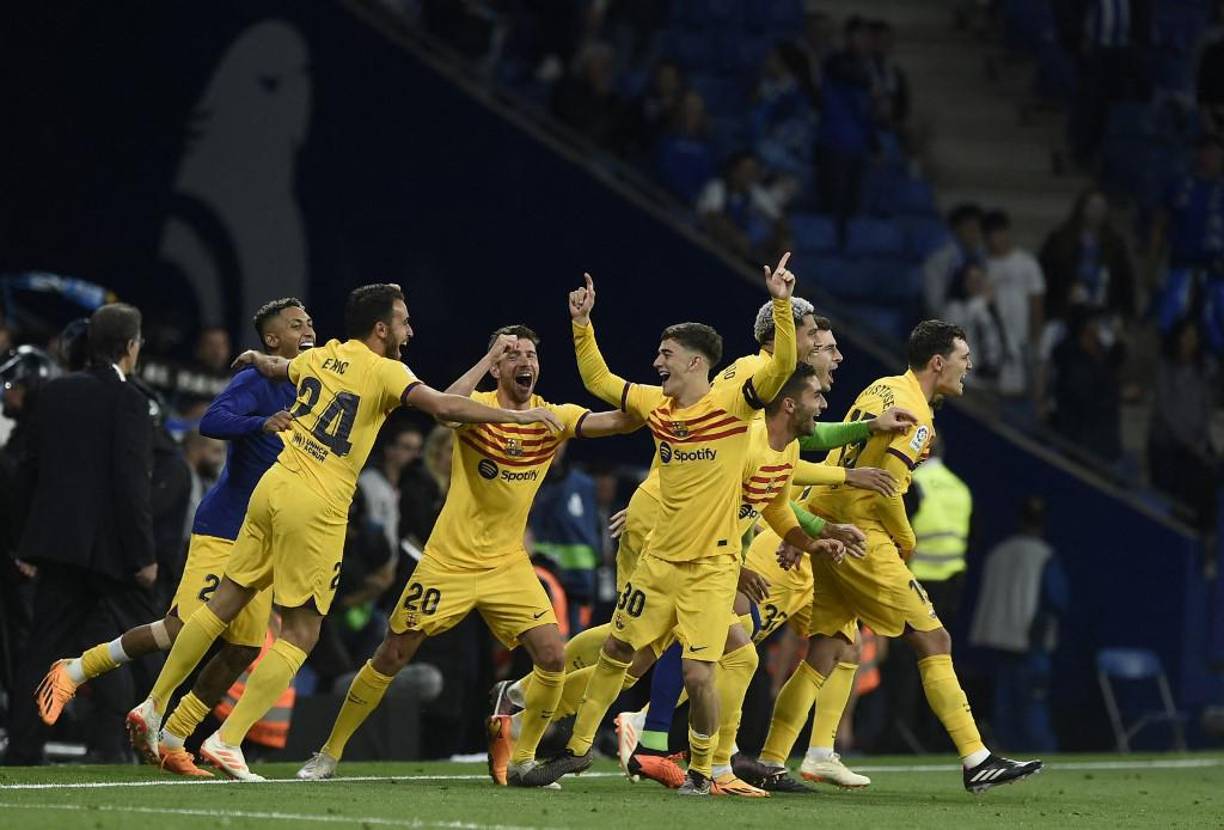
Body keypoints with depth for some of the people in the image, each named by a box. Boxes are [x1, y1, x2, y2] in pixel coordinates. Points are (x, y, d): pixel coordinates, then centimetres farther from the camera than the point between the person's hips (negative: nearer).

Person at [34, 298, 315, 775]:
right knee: (183, 630, -16)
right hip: (222, 531, -8)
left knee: (243, 649, 1)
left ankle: (171, 744, 9)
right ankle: (74, 672, 0)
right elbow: (211, 422, -30)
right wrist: (262, 423, -44)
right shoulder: (254, 382, -11)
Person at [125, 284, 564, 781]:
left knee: (223, 605, 16)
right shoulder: (384, 372, -8)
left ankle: (152, 708, 19)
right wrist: (518, 416, -13)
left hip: (274, 485, 7)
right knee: (299, 634, 1)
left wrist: (256, 359, 58)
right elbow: (444, 407, -20)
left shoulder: (320, 357, 12)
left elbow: (276, 369, 34)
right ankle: (227, 741, -4)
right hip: (316, 509, -7)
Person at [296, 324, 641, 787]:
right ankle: (328, 755, 14)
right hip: (450, 560, -3)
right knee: (392, 657, 1)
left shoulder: (552, 418, -2)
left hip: (508, 564, 3)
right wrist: (491, 355, -34)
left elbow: (614, 422, -14)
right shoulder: (478, 408, -10)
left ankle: (521, 761, 5)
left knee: (552, 657, -12)